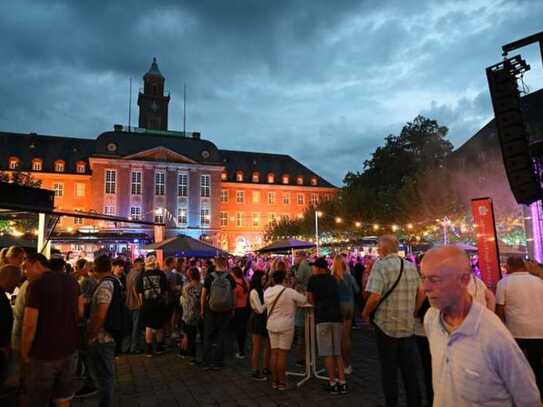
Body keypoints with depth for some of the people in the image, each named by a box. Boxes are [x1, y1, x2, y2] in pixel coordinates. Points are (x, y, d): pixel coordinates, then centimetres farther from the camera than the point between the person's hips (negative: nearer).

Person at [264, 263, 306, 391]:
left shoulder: (267, 292, -1)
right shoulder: (289, 291, -15)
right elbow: (304, 300, -6)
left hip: (271, 325, 5)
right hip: (286, 325, -5)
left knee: (274, 352, 11)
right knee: (283, 353, 1)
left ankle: (274, 381, 19)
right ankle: (281, 382, 8)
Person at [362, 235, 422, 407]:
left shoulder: (381, 265, -14)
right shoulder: (411, 266, 5)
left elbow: (375, 296, -23)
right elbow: (421, 295, 12)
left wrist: (365, 314, -7)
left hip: (386, 326, -5)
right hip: (408, 326, 5)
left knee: (388, 370, 9)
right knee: (409, 370, 16)